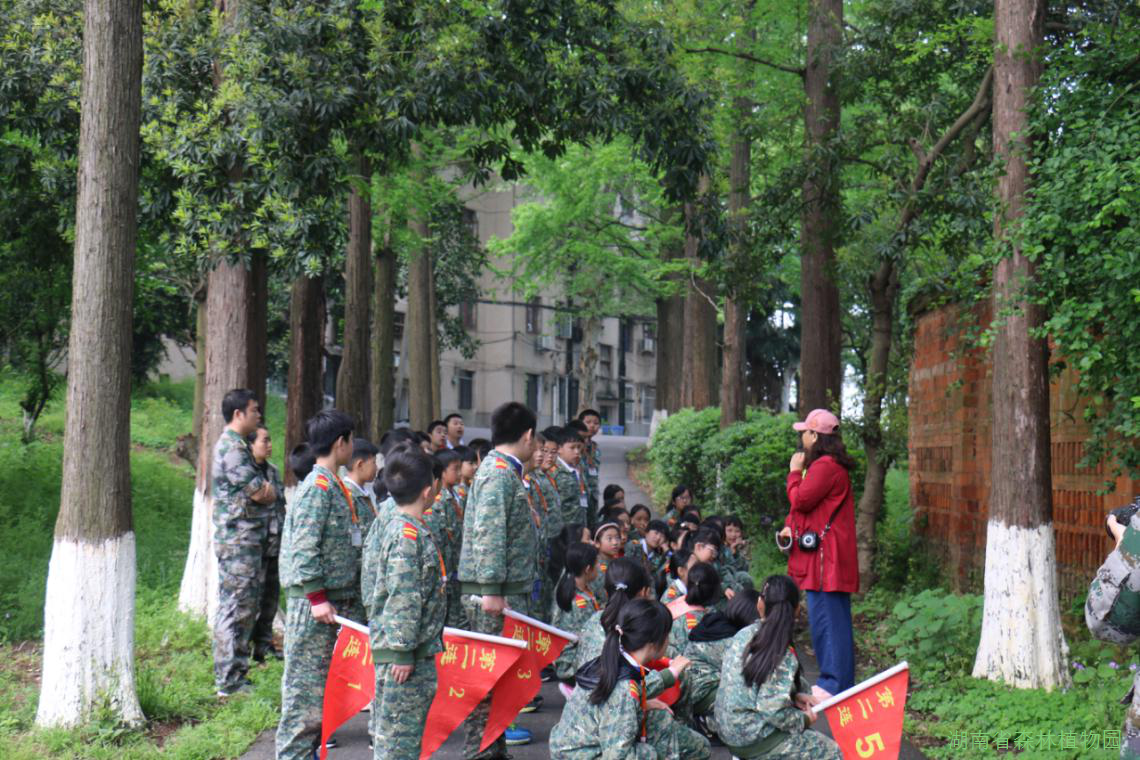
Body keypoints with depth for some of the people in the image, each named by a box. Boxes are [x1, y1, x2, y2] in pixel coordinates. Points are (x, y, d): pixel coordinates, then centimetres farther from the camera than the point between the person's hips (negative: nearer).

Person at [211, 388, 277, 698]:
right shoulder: (231, 447, -16)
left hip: (249, 539, 10)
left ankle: (236, 676, 21)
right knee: (235, 608, -6)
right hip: (238, 540, -10)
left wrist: (263, 489, 0)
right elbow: (262, 494, -18)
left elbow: (265, 491, 19)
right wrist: (267, 490, 1)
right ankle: (228, 682, -2)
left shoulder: (238, 445, 18)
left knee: (247, 606, 14)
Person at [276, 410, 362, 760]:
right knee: (306, 678, -4)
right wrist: (317, 597, -21)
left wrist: (349, 596, 19)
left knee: (321, 677, 14)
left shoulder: (332, 485, 14)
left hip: (333, 597, 9)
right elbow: (304, 547, -20)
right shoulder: (318, 487, -15)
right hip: (313, 599, -9)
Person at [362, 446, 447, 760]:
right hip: (406, 651, -10)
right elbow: (403, 598, -23)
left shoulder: (390, 527, 12)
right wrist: (402, 651, -22)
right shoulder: (409, 535, -19)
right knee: (398, 726, -4)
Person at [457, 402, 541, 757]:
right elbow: (488, 534, -22)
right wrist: (491, 589, -25)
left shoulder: (507, 471, 18)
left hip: (512, 587, 10)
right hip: (496, 590, -10)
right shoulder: (498, 473, -14)